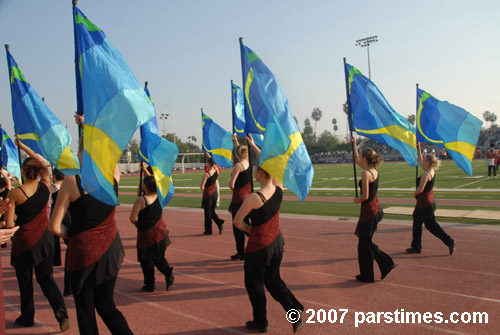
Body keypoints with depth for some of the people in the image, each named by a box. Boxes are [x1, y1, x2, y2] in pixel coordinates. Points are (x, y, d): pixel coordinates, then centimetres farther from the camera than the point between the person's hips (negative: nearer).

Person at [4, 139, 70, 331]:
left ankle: (27, 317, 30)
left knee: (25, 281, 15)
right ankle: (62, 313, -2)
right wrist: (23, 146, 19)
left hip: (24, 242, -3)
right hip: (45, 239, 3)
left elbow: (9, 225, -12)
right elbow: (43, 163, 13)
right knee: (46, 278, 13)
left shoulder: (14, 194, -15)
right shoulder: (45, 187, -5)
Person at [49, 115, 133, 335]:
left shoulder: (72, 181, -16)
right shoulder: (114, 175, -5)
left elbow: (54, 227, -12)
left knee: (85, 311, 15)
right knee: (106, 305, 20)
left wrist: (72, 235, 7)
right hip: (110, 249, 4)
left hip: (83, 252, -4)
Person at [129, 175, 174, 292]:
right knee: (159, 257, 21)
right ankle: (168, 273, 1)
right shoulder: (159, 197, -4)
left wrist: (139, 225, 4)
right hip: (161, 230, 6)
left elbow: (133, 218, -19)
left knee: (146, 259, 13)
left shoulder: (141, 200, -22)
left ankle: (149, 285, 21)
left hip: (147, 234, -6)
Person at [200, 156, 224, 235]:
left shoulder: (206, 174, -20)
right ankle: (220, 223, -2)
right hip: (215, 192, 6)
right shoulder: (217, 171, -2)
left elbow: (202, 187, -18)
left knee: (207, 212, 6)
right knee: (212, 211, 20)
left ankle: (208, 230, 15)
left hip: (208, 193, -6)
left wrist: (204, 189, 5)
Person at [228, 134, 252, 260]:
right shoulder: (249, 163, 6)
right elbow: (240, 150, 27)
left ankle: (241, 252, 11)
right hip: (248, 197, 7)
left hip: (238, 199, -7)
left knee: (237, 227, 4)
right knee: (245, 223, 19)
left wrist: (234, 188, 3)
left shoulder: (238, 165, -15)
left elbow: (231, 185, -19)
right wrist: (236, 141, 40)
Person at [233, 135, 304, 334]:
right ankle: (294, 310, 10)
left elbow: (237, 222, -16)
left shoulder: (254, 198, -27)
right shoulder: (279, 189, -10)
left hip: (259, 246, -6)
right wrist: (253, 146, 14)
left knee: (254, 284, 17)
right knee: (273, 281, 24)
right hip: (277, 242, 6)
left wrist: (251, 230, 3)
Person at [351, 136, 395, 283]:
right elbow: (357, 161, 23)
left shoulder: (366, 173, -21)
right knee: (367, 242, 21)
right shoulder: (374, 170, 6)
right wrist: (354, 144, 23)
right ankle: (386, 263, 20)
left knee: (364, 244, 5)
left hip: (368, 211, -9)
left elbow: (365, 196, -23)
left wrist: (356, 200, -3)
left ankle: (367, 276, 17)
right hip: (376, 209, 9)